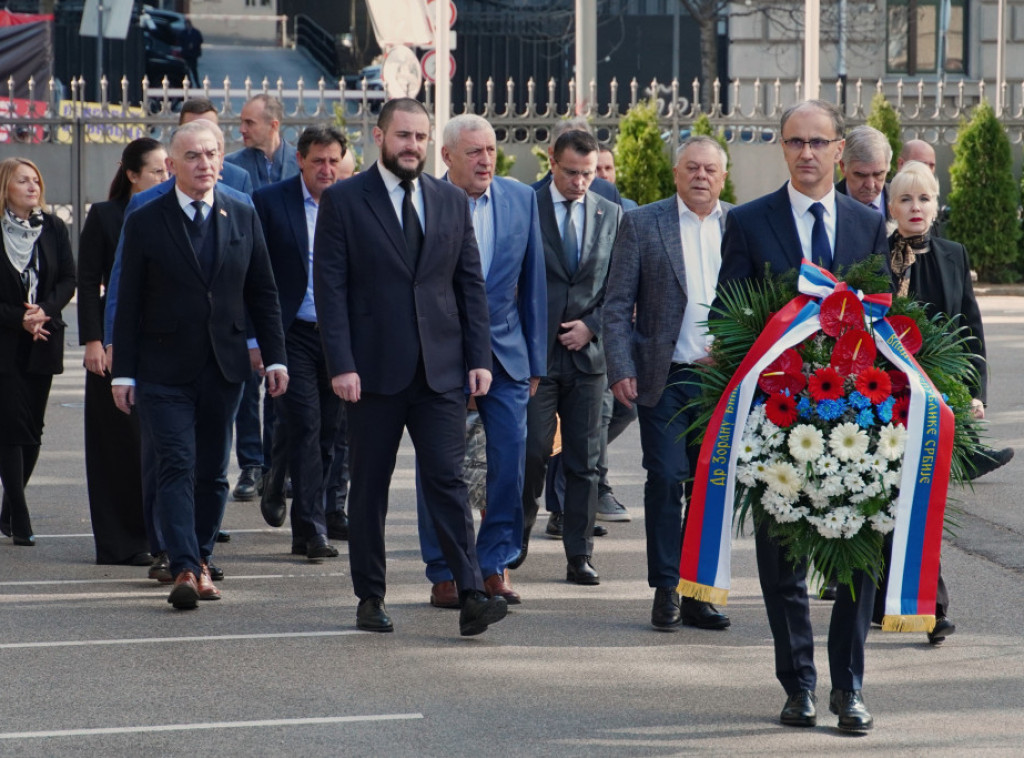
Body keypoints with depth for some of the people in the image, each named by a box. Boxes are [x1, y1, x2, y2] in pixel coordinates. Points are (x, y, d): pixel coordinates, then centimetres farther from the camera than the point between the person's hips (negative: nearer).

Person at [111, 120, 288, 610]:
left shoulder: (243, 218, 8)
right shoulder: (145, 223, 0)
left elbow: (263, 293, 12)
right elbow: (128, 303, 0)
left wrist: (274, 358, 5)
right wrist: (123, 372, -3)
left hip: (224, 367, 3)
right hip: (165, 370, -3)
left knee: (213, 472, 8)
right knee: (176, 466, -12)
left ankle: (200, 559, 19)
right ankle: (184, 570, -18)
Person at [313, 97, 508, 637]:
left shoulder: (452, 202, 11)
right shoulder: (343, 201, 0)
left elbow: (471, 284, 12)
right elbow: (330, 288, -4)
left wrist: (479, 358, 3)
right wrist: (341, 364, -12)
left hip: (441, 370, 2)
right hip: (374, 370, -2)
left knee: (448, 481, -5)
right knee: (369, 488, 6)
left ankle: (471, 597, -10)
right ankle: (370, 598, 15)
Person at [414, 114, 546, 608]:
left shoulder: (522, 199, 5)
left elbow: (533, 282, 10)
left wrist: (535, 359, 9)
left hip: (505, 350, 3)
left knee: (510, 461, 0)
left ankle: (493, 566, 11)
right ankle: (444, 573, 11)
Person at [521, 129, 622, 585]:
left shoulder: (611, 215, 10)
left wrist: (592, 325, -5)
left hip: (588, 351, 3)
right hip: (536, 353, -3)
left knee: (584, 459, 3)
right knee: (531, 453, -5)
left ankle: (579, 556, 7)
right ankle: (516, 539, 15)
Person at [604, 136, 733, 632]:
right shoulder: (642, 224, 3)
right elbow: (617, 306, 1)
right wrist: (621, 371, -8)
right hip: (666, 380, -2)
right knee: (665, 480, -6)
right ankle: (665, 591, 2)